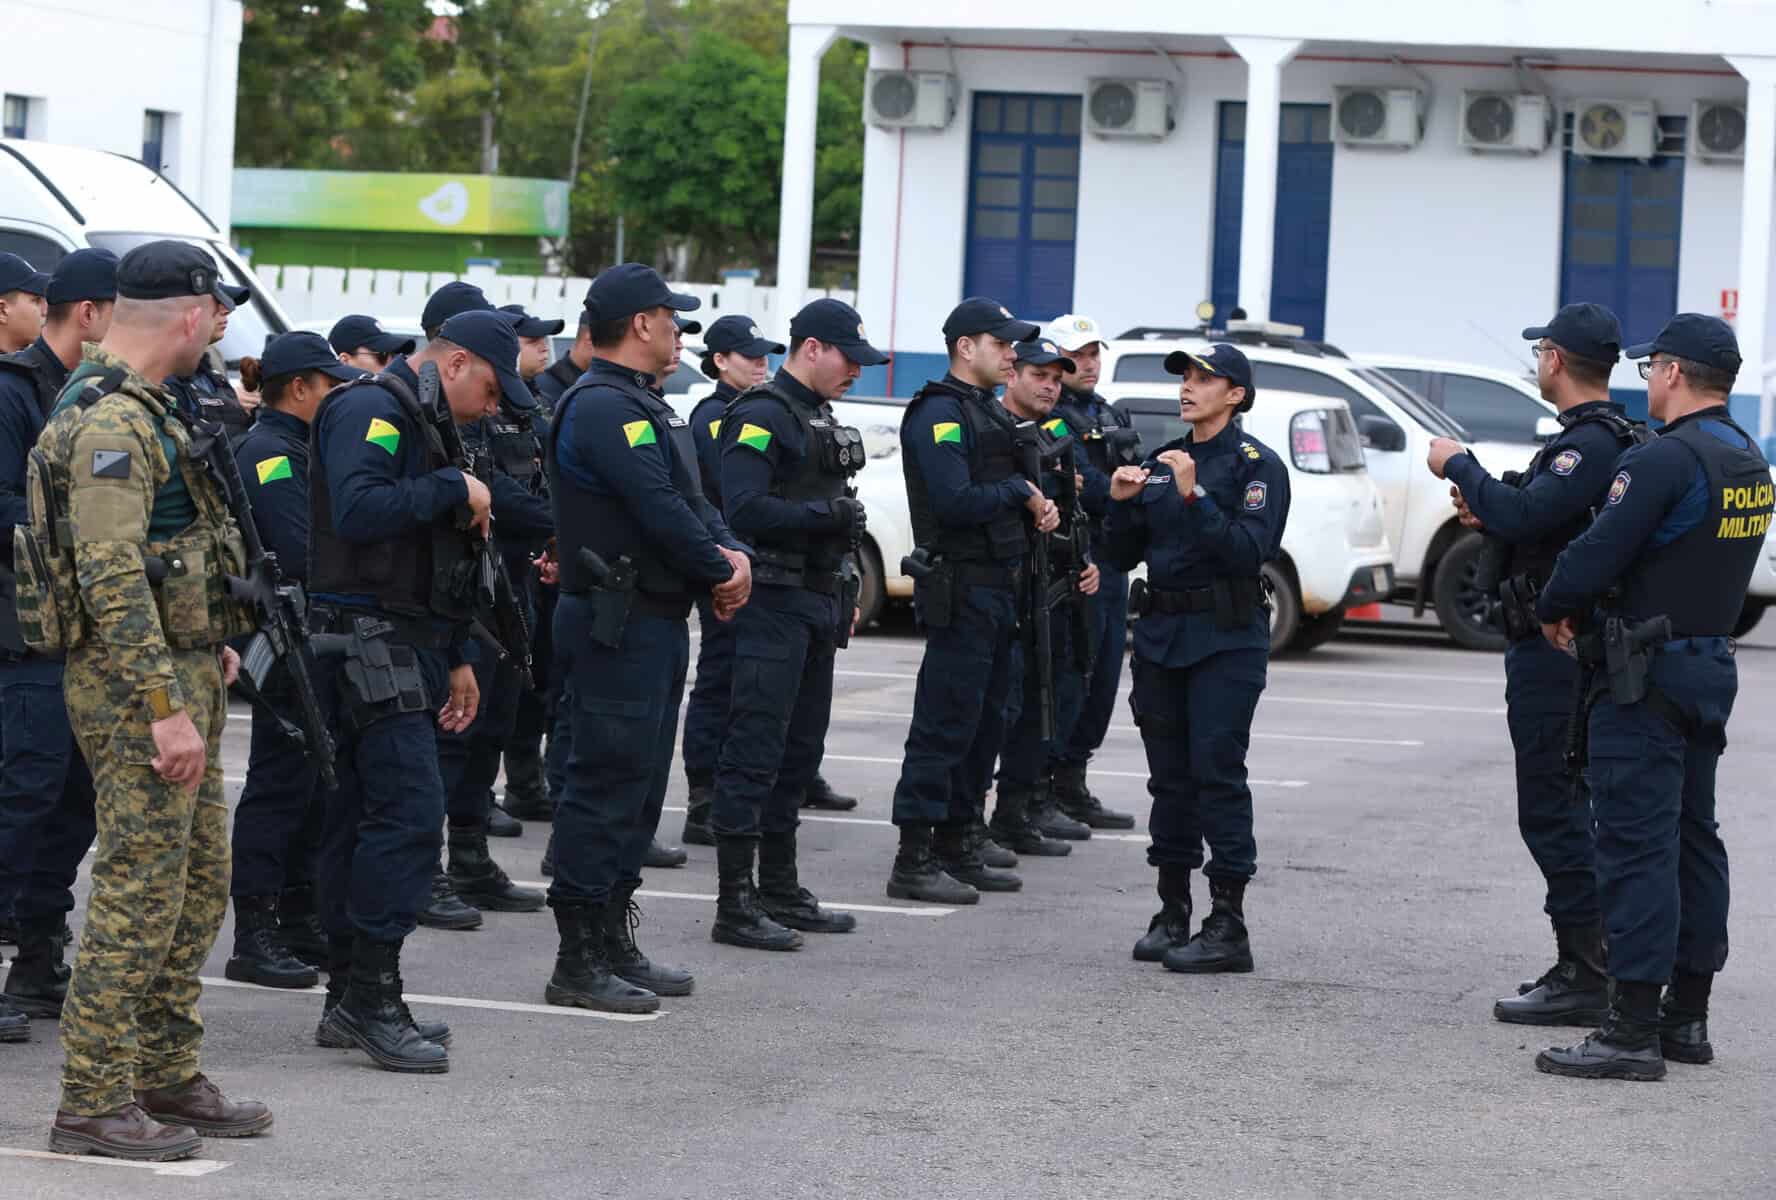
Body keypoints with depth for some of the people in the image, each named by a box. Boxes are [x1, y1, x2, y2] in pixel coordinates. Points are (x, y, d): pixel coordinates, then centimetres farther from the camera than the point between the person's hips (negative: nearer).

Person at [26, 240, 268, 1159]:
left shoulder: (139, 409, 16)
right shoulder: (110, 423, -18)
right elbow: (113, 579, -24)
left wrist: (208, 645, 22)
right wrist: (166, 708, -26)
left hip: (178, 670, 11)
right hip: (135, 680, -11)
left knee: (198, 884, 15)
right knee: (140, 887, -8)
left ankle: (167, 1077, 23)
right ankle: (93, 1104, -3)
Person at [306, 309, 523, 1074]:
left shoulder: (417, 424, 22)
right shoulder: (368, 412, -10)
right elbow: (359, 509, -28)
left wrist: (457, 658, 24)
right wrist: (454, 488, -17)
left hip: (401, 645, 11)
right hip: (366, 636, -11)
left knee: (361, 815, 11)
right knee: (410, 811, -14)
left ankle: (349, 1000, 14)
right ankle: (373, 1001, -13)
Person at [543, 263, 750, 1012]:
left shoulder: (642, 406, 18)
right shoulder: (602, 408, -16)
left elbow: (691, 500, 15)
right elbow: (658, 509, -22)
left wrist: (731, 554, -4)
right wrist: (722, 573, -10)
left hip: (657, 621, 11)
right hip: (616, 626, -11)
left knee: (640, 787, 15)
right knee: (607, 783, -8)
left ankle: (613, 943, 22)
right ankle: (578, 962, -5)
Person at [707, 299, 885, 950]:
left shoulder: (819, 417, 18)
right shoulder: (762, 415, -13)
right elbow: (743, 510, -24)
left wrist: (844, 595, 20)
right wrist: (829, 514, -19)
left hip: (816, 602, 10)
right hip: (773, 606, -10)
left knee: (800, 749, 14)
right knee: (755, 750, -10)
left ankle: (781, 891, 22)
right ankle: (735, 906, -9)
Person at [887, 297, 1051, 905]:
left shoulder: (991, 415, 19)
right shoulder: (940, 413, -13)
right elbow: (954, 502, -24)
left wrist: (1041, 507, 2)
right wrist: (1020, 493, -10)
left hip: (1000, 590, 10)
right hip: (961, 589, -10)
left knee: (984, 724, 14)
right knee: (945, 726, -9)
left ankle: (954, 848, 22)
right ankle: (913, 861, -7)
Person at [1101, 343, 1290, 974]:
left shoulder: (1256, 465, -5)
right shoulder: (1160, 461, 14)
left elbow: (1249, 552, -18)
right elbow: (1121, 557, 14)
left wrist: (1194, 497, -25)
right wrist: (1120, 504, -4)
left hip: (1225, 639, -6)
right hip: (1160, 634, 6)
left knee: (1217, 772, -10)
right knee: (1169, 774, 9)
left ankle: (1227, 927, -9)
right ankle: (1172, 915, 16)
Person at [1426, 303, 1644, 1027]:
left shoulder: (1593, 443, -18)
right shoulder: (1604, 438, 16)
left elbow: (1523, 514, -30)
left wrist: (1458, 465, -16)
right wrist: (1485, 513, 5)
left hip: (1555, 652, -11)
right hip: (1566, 649, 11)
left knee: (1554, 812, -8)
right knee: (1566, 811, 15)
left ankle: (1585, 981, -6)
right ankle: (1584, 971, 21)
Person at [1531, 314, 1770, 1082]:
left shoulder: (1664, 460, -18)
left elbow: (1596, 555, -21)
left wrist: (1554, 610, 0)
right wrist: (1585, 610, 11)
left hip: (1646, 679, -9)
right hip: (1712, 666, 9)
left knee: (1637, 845, -9)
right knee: (1691, 838, 15)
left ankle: (1633, 1031, -10)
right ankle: (1686, 1016, 20)